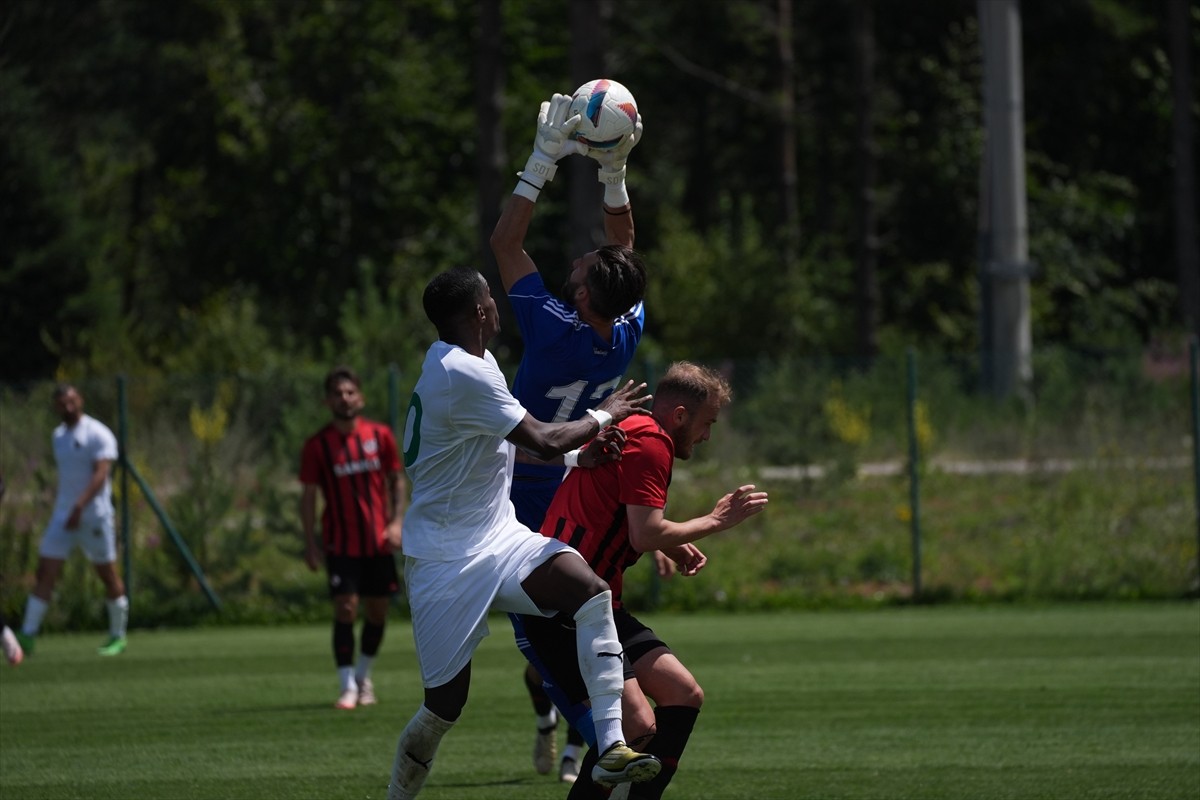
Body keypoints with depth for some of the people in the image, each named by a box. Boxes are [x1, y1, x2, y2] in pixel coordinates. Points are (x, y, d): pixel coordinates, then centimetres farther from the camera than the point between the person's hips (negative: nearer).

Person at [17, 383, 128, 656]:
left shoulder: (98, 434, -11)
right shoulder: (58, 436, 13)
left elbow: (100, 474, -22)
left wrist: (80, 506, -33)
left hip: (94, 517, -6)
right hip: (62, 516, 6)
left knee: (108, 575, 4)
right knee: (45, 573, -4)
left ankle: (117, 636, 18)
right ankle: (27, 636, -8)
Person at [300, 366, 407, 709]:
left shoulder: (380, 435, 1)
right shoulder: (317, 445, -4)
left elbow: (397, 480, 9)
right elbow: (308, 495, 0)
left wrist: (397, 521, -4)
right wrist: (311, 543, -5)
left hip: (379, 541, 2)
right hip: (341, 543, -2)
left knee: (378, 610, 8)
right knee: (345, 608, -11)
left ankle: (364, 677, 27)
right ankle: (347, 686, -8)